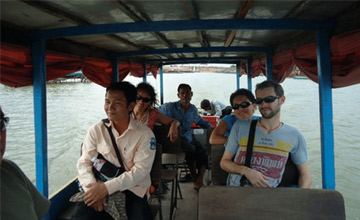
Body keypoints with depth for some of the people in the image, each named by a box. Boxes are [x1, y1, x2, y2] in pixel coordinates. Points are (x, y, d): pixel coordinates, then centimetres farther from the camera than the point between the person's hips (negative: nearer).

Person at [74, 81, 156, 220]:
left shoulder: (144, 133, -4)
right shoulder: (96, 130, 4)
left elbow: (141, 170, -12)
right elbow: (84, 162, 0)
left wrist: (107, 187, -22)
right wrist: (93, 187, -20)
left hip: (133, 190, -1)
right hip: (101, 189, 2)